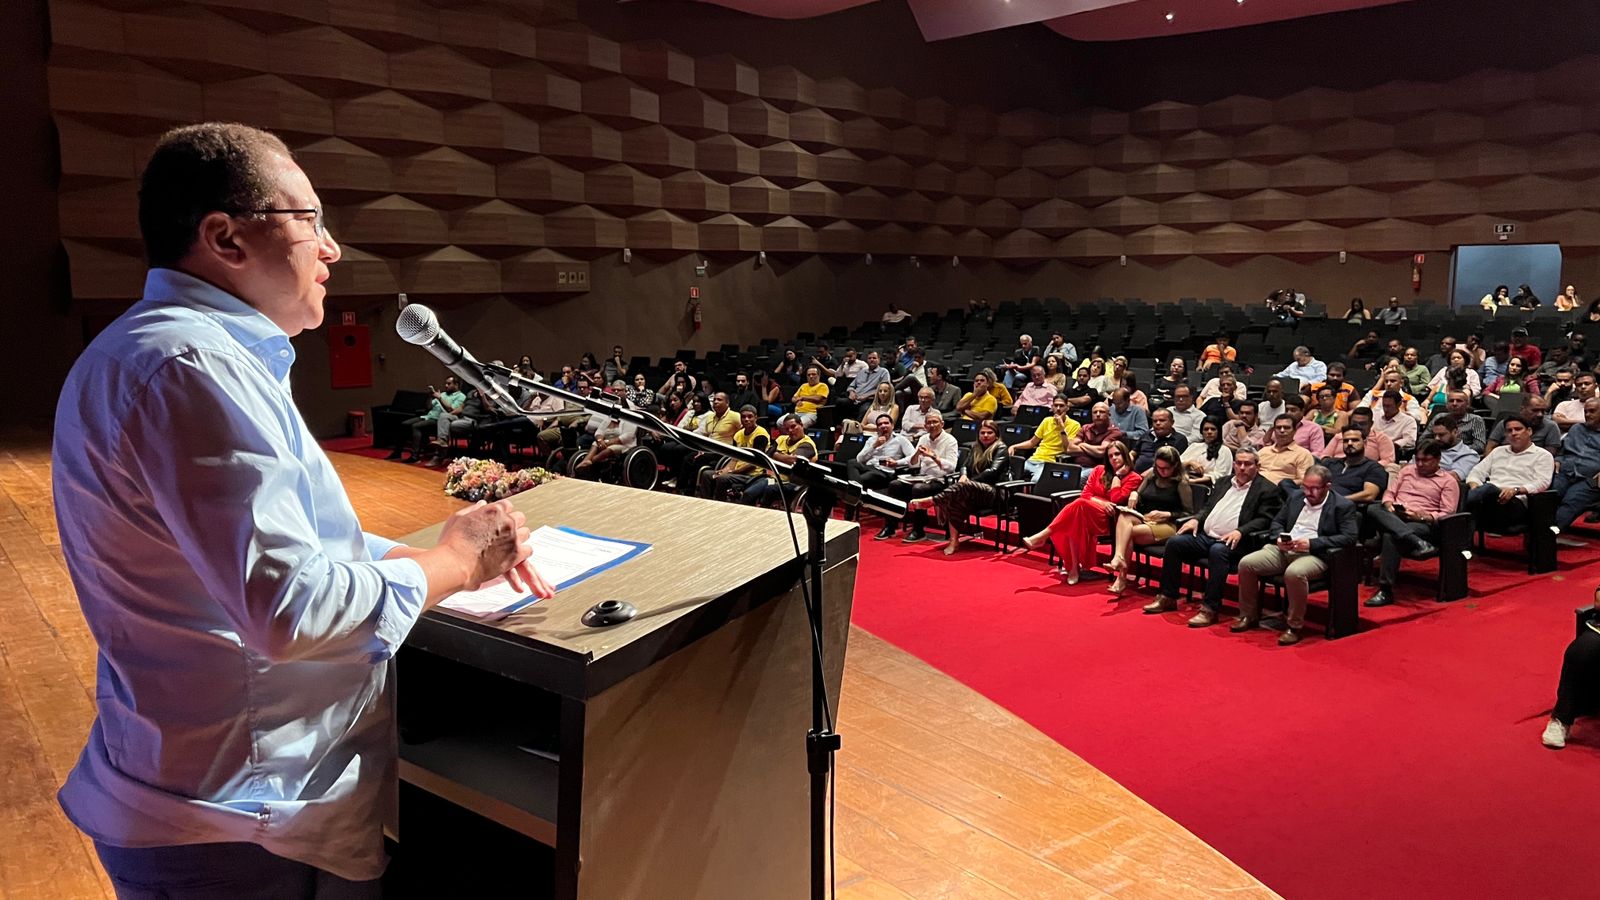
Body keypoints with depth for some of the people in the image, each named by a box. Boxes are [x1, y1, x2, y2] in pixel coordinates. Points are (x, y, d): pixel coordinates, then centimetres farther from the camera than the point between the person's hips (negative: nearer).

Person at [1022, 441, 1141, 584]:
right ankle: (1074, 566, -31)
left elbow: (1116, 500, -8)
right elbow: (1085, 494, 9)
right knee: (1076, 521, -35)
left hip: (1107, 519, -3)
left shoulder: (1133, 478, 7)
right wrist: (1101, 502, -8)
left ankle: (1043, 536, -33)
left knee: (1080, 505, -34)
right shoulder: (1099, 470, 18)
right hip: (1086, 512, 3)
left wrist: (1118, 475, -1)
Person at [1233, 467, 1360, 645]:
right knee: (1246, 563, -16)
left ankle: (1294, 626, -21)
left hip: (1314, 554, -6)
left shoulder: (1343, 506, 0)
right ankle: (1248, 616, 1)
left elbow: (1350, 537, -11)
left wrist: (1311, 543, -19)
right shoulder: (1296, 497, 18)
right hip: (1283, 550, 6)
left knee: (1294, 573, -39)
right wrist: (1279, 538, -3)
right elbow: (1277, 522, 23)